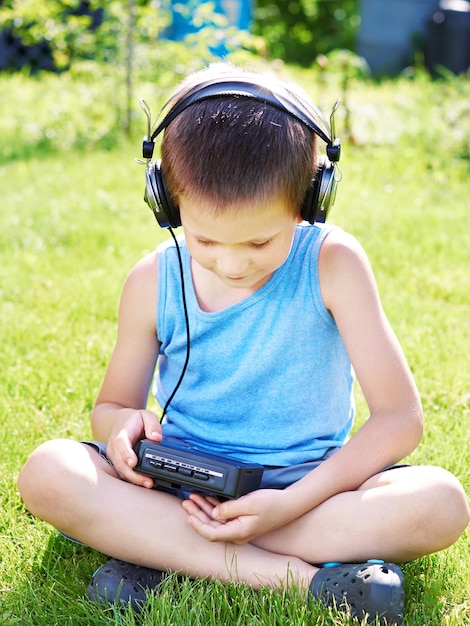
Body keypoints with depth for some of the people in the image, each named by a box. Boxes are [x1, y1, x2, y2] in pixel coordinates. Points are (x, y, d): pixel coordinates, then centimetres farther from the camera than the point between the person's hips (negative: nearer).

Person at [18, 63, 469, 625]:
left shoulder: (331, 265, -11)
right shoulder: (154, 282, -5)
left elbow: (399, 416, -13)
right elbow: (113, 403, 9)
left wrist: (293, 501, -25)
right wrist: (123, 424, -17)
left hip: (310, 487, -1)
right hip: (182, 486, 2)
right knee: (46, 473, -26)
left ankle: (161, 553, -28)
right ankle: (297, 573, -30)